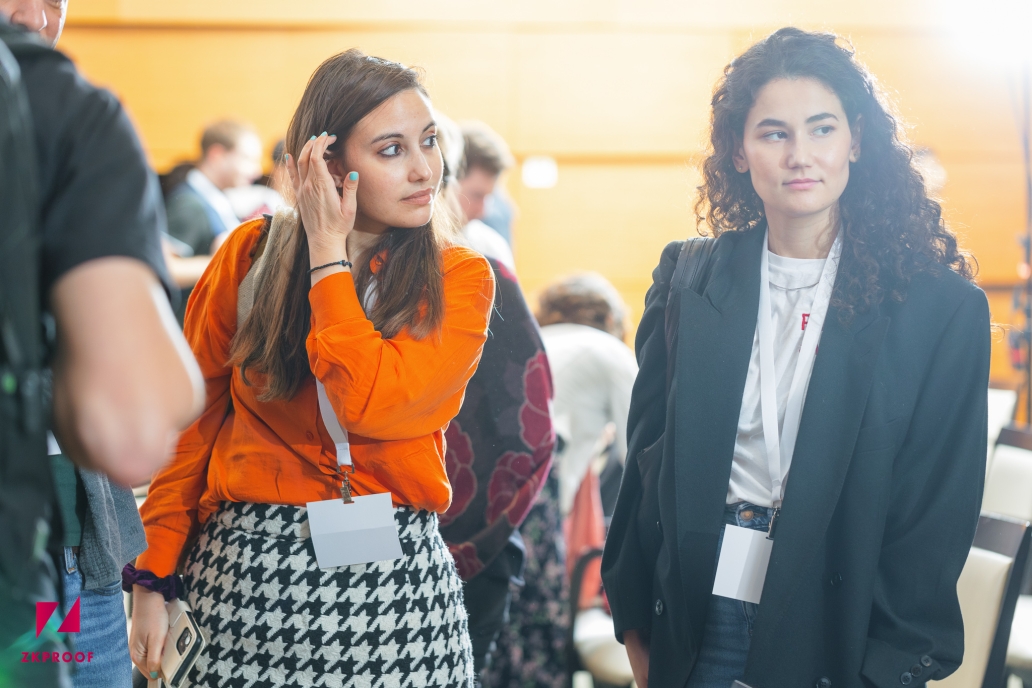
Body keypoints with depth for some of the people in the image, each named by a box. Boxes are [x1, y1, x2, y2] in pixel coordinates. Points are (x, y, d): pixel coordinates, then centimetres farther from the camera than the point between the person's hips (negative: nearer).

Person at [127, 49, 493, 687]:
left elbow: (370, 405, -19)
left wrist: (327, 252, -14)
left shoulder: (460, 279, -3)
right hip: (250, 569, 1)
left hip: (395, 579, 0)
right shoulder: (252, 253, 0)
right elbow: (193, 420, 4)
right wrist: (153, 580, 0)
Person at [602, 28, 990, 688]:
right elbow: (648, 454, 6)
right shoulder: (689, 280, 1)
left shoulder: (942, 308, -7)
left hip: (839, 628, -2)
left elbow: (940, 515, -6)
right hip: (697, 623, 2)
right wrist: (634, 621, 4)